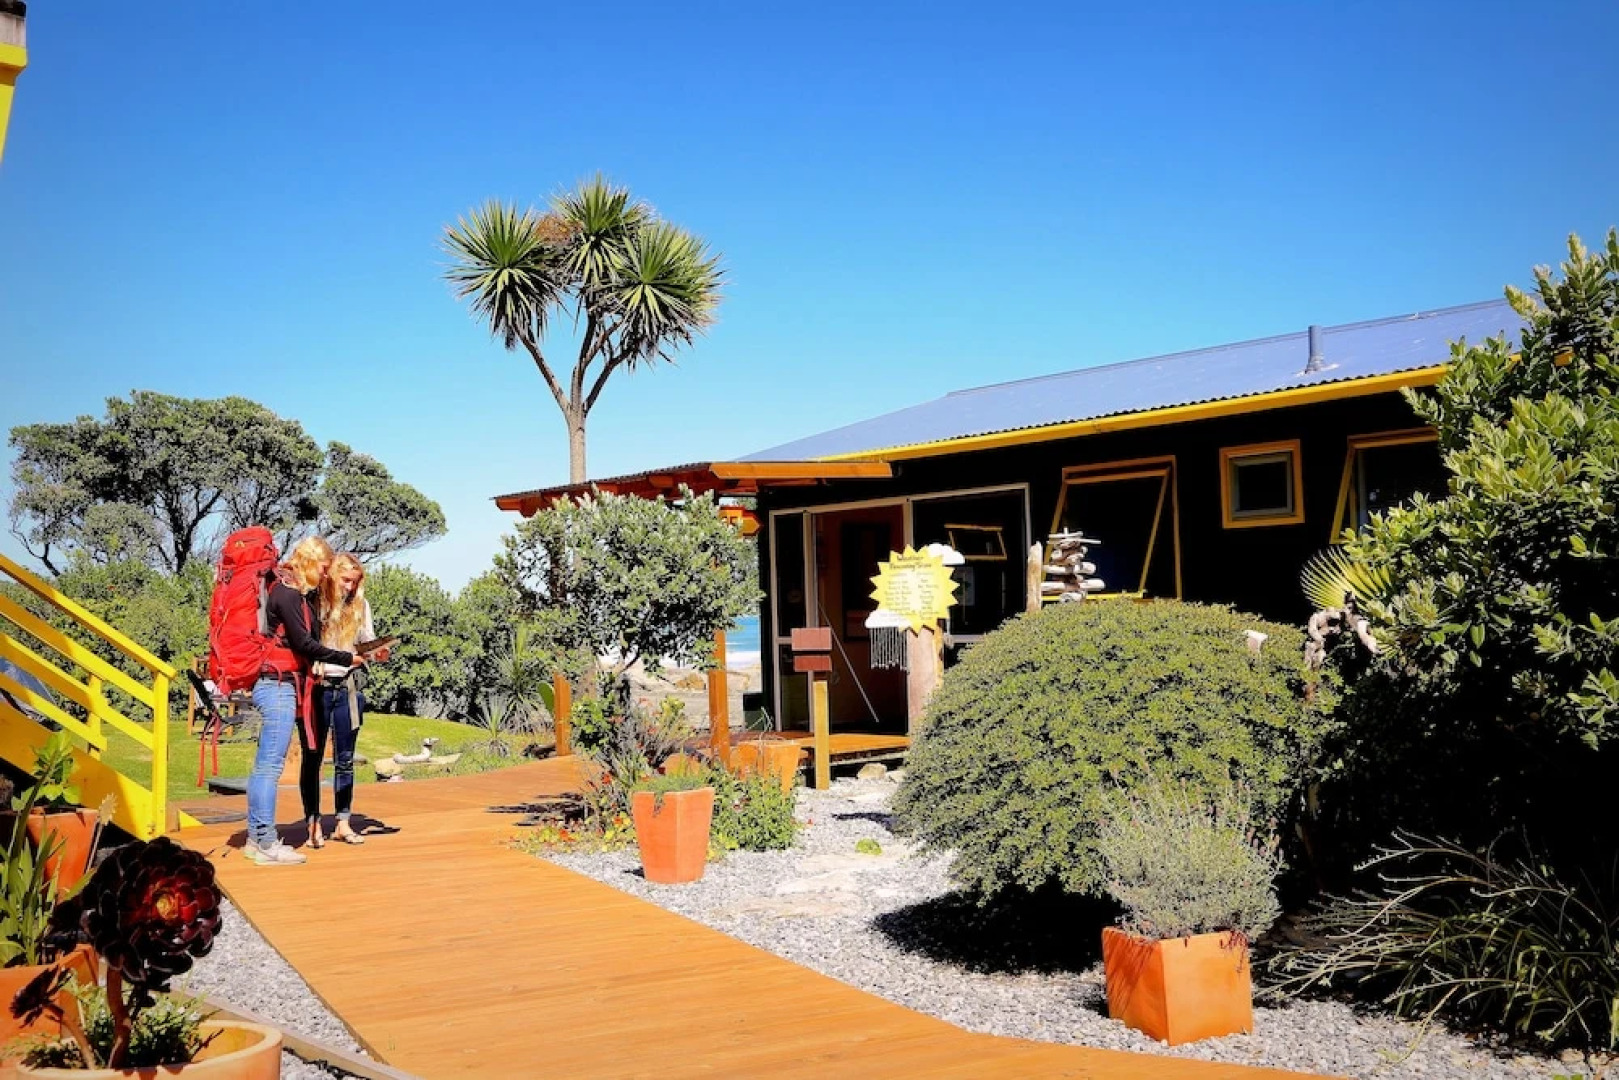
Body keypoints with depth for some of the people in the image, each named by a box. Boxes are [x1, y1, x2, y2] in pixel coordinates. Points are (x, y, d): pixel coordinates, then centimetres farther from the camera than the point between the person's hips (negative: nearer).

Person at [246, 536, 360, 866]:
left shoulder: (297, 593, 17)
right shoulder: (287, 593, -12)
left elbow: (308, 639, 13)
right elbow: (304, 644, -15)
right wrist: (347, 659, -9)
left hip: (279, 685, 10)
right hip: (279, 684, -10)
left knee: (265, 764, 11)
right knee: (271, 764, -8)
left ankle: (256, 838, 17)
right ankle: (266, 844, -7)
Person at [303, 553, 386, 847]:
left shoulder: (360, 605, 5)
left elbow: (368, 643, 9)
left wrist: (377, 652, -12)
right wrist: (309, 669, -21)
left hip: (346, 687, 4)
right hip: (316, 686, -4)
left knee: (345, 759, 8)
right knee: (312, 756, 2)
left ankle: (343, 823, 15)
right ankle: (313, 825, 7)